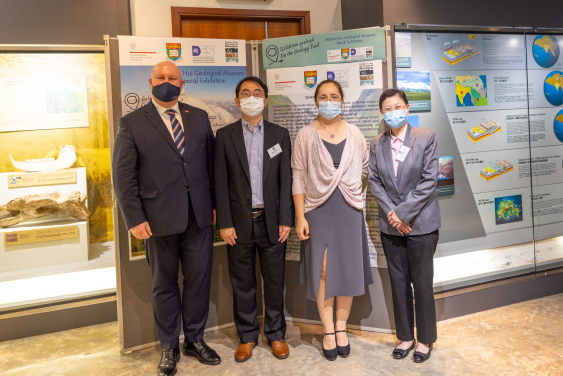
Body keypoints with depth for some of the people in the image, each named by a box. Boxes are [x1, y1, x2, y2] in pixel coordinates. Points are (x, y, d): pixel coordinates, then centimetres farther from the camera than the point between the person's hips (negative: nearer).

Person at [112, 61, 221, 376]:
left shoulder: (199, 117, 9)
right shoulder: (132, 123, 0)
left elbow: (212, 163, 10)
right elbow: (123, 176, -3)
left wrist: (216, 204, 6)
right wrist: (135, 219, -9)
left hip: (200, 216, 3)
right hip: (159, 219, -2)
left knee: (199, 279, 10)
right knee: (165, 285, 11)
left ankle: (195, 339, 31)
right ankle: (169, 348, 28)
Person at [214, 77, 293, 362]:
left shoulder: (280, 134, 6)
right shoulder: (225, 135, 3)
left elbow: (285, 180, 2)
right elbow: (221, 182, -1)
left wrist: (285, 220, -3)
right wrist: (224, 223, -6)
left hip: (271, 221, 1)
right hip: (240, 222, 0)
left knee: (274, 281, 9)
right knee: (242, 283, 9)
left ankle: (276, 334, 27)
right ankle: (247, 336, 26)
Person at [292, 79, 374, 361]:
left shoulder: (355, 134, 5)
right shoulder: (306, 135, -2)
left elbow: (363, 169, 15)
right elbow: (298, 178, -5)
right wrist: (299, 217, -9)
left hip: (349, 209, 2)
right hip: (318, 210, -2)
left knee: (348, 269, 6)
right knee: (322, 270, 2)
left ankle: (341, 326, 22)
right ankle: (328, 330, 16)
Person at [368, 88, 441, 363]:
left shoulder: (426, 138, -4)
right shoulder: (377, 143, 6)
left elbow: (429, 181, -10)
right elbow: (374, 181, 2)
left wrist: (404, 213, -14)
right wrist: (391, 214, -10)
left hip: (421, 223, -3)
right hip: (391, 225, 3)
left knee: (422, 283, 4)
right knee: (398, 282, 11)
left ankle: (425, 340, 22)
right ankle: (405, 337, 26)